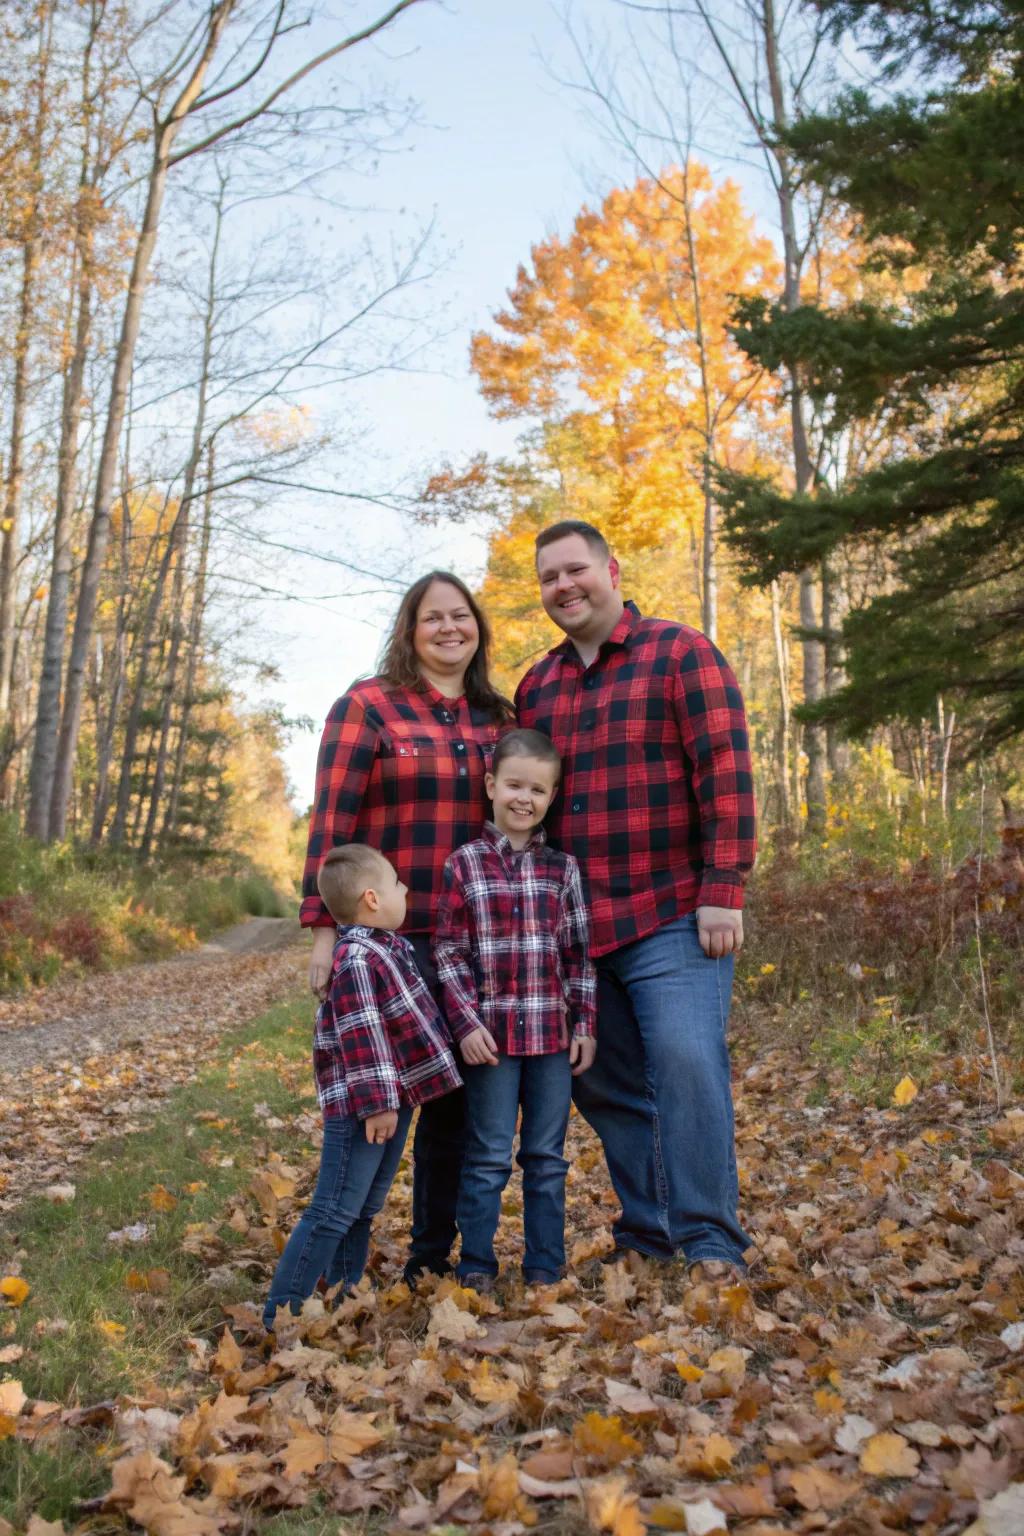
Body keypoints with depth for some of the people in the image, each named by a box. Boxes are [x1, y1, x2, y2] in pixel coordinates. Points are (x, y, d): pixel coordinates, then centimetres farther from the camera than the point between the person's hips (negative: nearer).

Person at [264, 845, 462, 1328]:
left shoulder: (390, 946, 10)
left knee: (364, 1209, 19)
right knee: (335, 1212, -4)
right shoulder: (357, 961, -21)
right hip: (362, 1103, -10)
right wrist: (376, 1103, -24)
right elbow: (361, 1039, -25)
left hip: (394, 1095, 10)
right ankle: (282, 1312, 4)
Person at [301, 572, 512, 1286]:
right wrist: (325, 928, -12)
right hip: (385, 935, -4)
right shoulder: (367, 706, -1)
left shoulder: (497, 719, 13)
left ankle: (434, 1255, 26)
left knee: (456, 1093, 10)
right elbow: (331, 821, -6)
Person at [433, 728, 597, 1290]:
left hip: (553, 1033, 3)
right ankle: (476, 1266, 18)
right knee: (488, 1158, 4)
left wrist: (584, 1023, 4)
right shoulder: (464, 864, 0)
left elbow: (578, 951, 9)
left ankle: (544, 1267, 23)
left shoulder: (562, 868, 7)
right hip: (490, 1033, -2)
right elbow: (448, 953, -2)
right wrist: (467, 1023, -9)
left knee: (547, 1158, 11)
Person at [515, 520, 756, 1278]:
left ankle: (710, 1243, 4)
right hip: (574, 929, 6)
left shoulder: (681, 654, -2)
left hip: (672, 918, -6)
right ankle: (646, 1233, 24)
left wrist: (723, 891, -15)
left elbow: (726, 776, -9)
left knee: (686, 1065, -10)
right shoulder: (536, 687, 15)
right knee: (603, 1084, 10)